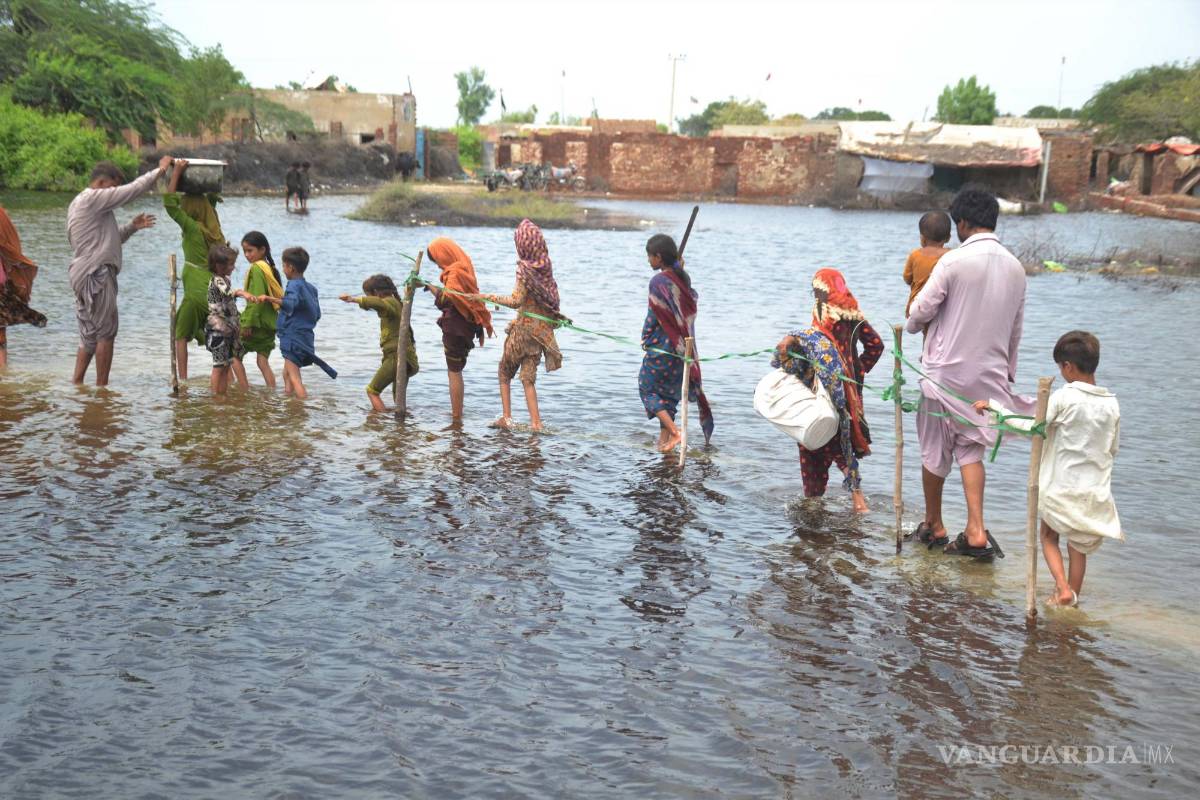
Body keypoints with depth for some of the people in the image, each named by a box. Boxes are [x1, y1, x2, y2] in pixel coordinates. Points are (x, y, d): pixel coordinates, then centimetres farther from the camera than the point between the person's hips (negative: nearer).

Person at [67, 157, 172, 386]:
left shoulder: (80, 202, 22)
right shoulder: (93, 198, -10)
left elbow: (107, 239, 25)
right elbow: (133, 189, -12)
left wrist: (132, 227, 12)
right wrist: (161, 169, -2)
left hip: (85, 276, 10)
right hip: (96, 274, -10)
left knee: (90, 334, 12)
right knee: (106, 333, -5)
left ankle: (76, 383, 11)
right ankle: (102, 387, -3)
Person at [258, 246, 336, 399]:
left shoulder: (294, 285, -12)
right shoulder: (311, 288, 14)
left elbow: (290, 304, -33)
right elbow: (317, 314, 18)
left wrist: (269, 299, -41)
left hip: (293, 337, -9)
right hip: (307, 337, 9)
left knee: (294, 377, -11)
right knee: (287, 374, 21)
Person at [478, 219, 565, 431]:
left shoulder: (525, 269, -15)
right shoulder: (545, 266, 4)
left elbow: (516, 301, -20)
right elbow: (551, 298, 12)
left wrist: (489, 297, -15)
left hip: (525, 326, -6)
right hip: (543, 327, 6)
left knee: (505, 372, 12)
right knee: (528, 377, 7)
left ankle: (506, 417, 9)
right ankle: (536, 423, -1)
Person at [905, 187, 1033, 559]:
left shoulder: (954, 261, -16)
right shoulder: (1015, 267, 4)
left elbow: (921, 309, -10)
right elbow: (1016, 328, 12)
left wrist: (912, 325, 14)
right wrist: (1007, 369, 23)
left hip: (946, 371, -5)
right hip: (990, 373, 5)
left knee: (935, 450, 11)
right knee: (970, 449, 13)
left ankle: (933, 525, 25)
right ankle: (975, 532, 1)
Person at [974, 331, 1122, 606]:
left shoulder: (1064, 398, -16)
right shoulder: (1112, 404, -1)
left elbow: (1029, 427, -20)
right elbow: (1113, 448, 8)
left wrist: (994, 405, -13)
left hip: (1061, 488, -4)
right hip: (1096, 491, 4)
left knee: (1049, 536, 16)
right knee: (1079, 544, 17)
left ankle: (1063, 587, 0)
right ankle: (1073, 597, 23)